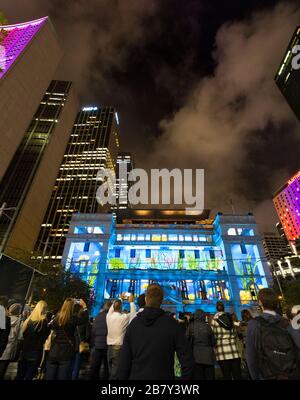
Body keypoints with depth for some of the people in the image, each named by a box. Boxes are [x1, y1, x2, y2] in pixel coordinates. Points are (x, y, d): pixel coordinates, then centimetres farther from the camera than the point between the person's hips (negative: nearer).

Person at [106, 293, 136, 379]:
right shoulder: (124, 317, -17)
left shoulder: (108, 317, -6)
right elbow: (133, 313, -1)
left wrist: (120, 299, 24)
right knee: (115, 373, 5)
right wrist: (131, 302, 11)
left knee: (111, 372, 19)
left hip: (109, 348, 5)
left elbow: (112, 308, 13)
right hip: (119, 348, -5)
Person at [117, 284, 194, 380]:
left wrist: (122, 377, 9)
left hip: (137, 376, 2)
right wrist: (185, 377, 0)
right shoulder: (172, 324, -15)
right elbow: (187, 358, -13)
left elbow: (124, 359, -2)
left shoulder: (134, 323, -8)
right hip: (163, 376, -2)